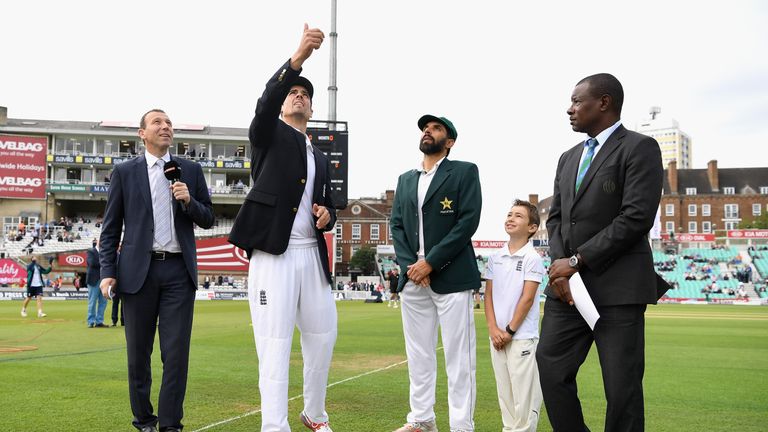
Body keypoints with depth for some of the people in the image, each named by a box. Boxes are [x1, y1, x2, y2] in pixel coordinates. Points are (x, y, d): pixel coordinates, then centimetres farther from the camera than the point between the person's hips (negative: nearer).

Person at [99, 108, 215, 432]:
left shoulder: (191, 170, 10)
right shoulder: (124, 172, 7)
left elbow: (208, 220, 11)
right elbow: (110, 228, 6)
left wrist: (189, 201, -8)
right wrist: (108, 272, -3)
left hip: (179, 270, 1)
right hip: (138, 270, 0)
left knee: (177, 351, -3)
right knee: (139, 352, 7)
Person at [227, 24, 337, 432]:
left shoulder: (320, 158, 21)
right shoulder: (269, 133, 6)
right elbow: (266, 101, -16)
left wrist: (327, 215, -1)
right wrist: (297, 57, -30)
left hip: (311, 253, 6)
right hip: (273, 252, -6)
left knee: (323, 335, 10)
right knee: (275, 341, -6)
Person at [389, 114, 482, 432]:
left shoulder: (464, 172, 4)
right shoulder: (406, 179, 20)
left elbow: (468, 221, -7)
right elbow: (396, 224, 12)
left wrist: (430, 262, -12)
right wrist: (409, 265, -6)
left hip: (450, 276, -5)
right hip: (412, 277, 5)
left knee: (458, 355, -4)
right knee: (418, 354, 9)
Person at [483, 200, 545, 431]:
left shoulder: (532, 258, -8)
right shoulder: (495, 257, 8)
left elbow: (527, 298, -11)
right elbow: (488, 295, 8)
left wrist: (510, 331, -12)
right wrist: (493, 329, -3)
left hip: (522, 336, -6)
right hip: (497, 335, 6)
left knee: (524, 393, -3)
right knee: (504, 392, 12)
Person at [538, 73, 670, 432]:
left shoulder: (640, 148, -4)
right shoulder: (569, 157, 19)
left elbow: (636, 217, -14)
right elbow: (556, 217, 16)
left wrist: (577, 261, -13)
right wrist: (560, 267, -3)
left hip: (618, 287, -7)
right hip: (567, 285, 7)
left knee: (622, 386, -1)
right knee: (551, 368, 5)